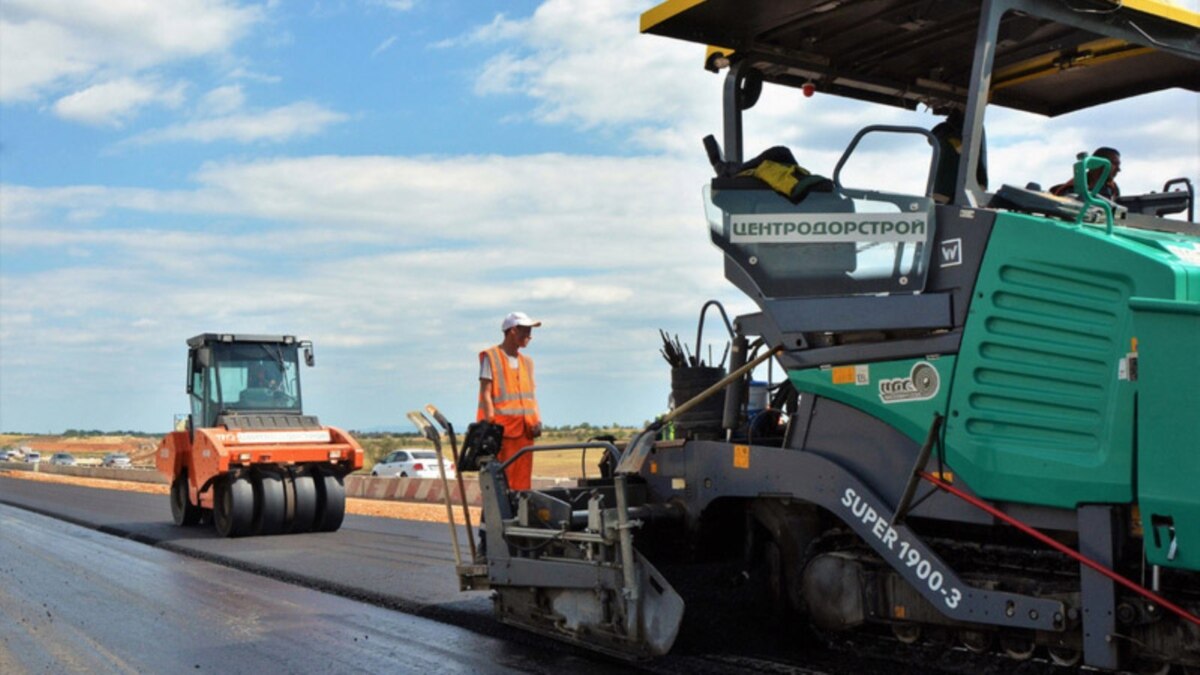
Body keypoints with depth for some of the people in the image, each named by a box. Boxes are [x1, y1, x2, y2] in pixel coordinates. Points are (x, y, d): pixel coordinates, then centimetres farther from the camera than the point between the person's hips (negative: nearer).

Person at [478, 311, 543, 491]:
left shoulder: (526, 362, 18)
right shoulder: (491, 357, -1)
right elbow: (486, 394, -7)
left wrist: (537, 420, 2)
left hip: (525, 429, 7)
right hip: (501, 428, -6)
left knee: (522, 480, 5)